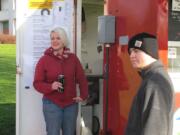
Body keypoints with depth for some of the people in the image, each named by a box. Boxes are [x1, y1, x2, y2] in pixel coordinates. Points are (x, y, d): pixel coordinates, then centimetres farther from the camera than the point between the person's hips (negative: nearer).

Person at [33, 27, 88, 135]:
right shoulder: (44, 59, -5)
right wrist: (51, 86, -24)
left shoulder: (73, 58, 3)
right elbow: (37, 83, -7)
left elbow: (82, 78, 9)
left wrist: (83, 96, 2)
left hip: (71, 104, 3)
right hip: (52, 104, -3)